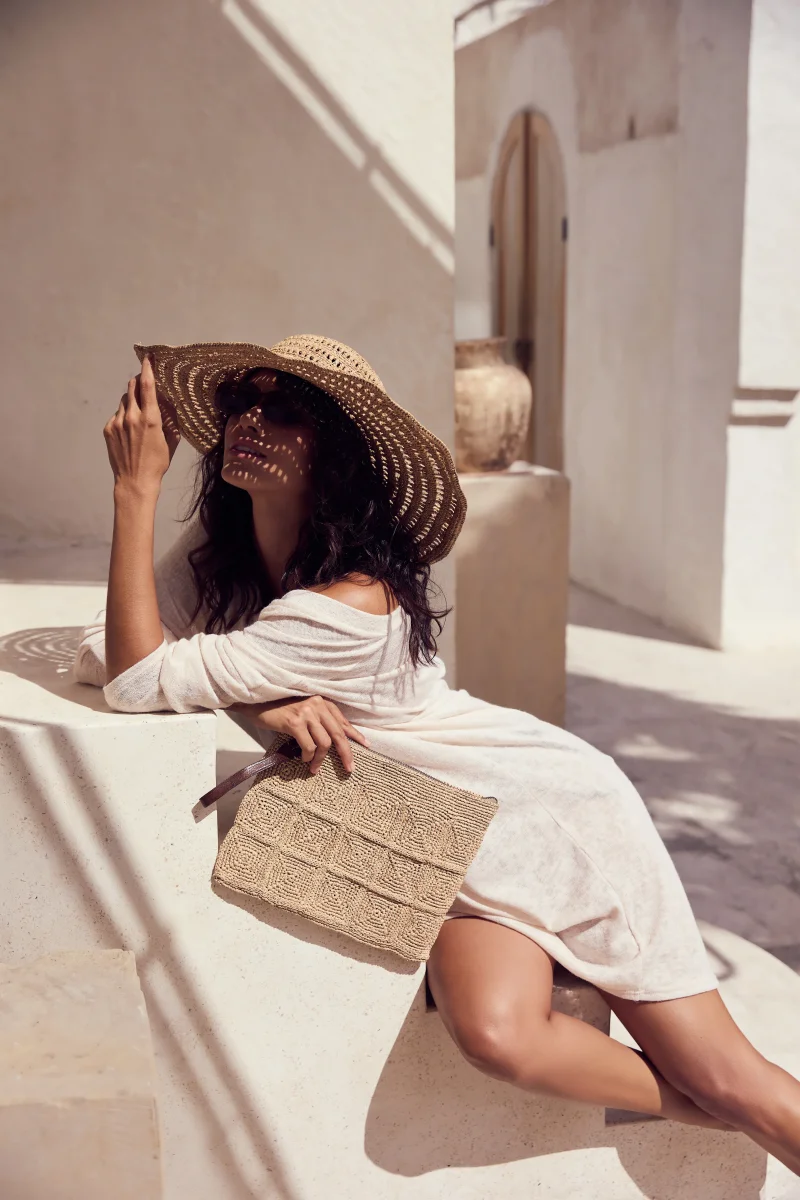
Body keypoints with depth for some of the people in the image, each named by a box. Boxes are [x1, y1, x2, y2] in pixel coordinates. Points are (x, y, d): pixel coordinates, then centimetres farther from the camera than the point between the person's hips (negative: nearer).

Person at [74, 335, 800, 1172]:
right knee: (494, 1032, -22)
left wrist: (138, 487, -27)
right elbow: (100, 655, -11)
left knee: (729, 1079, -7)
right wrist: (262, 700, -25)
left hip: (543, 809, -5)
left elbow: (142, 681, -29)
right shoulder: (216, 544, -6)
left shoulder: (353, 604, -28)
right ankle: (704, 1110, 3)